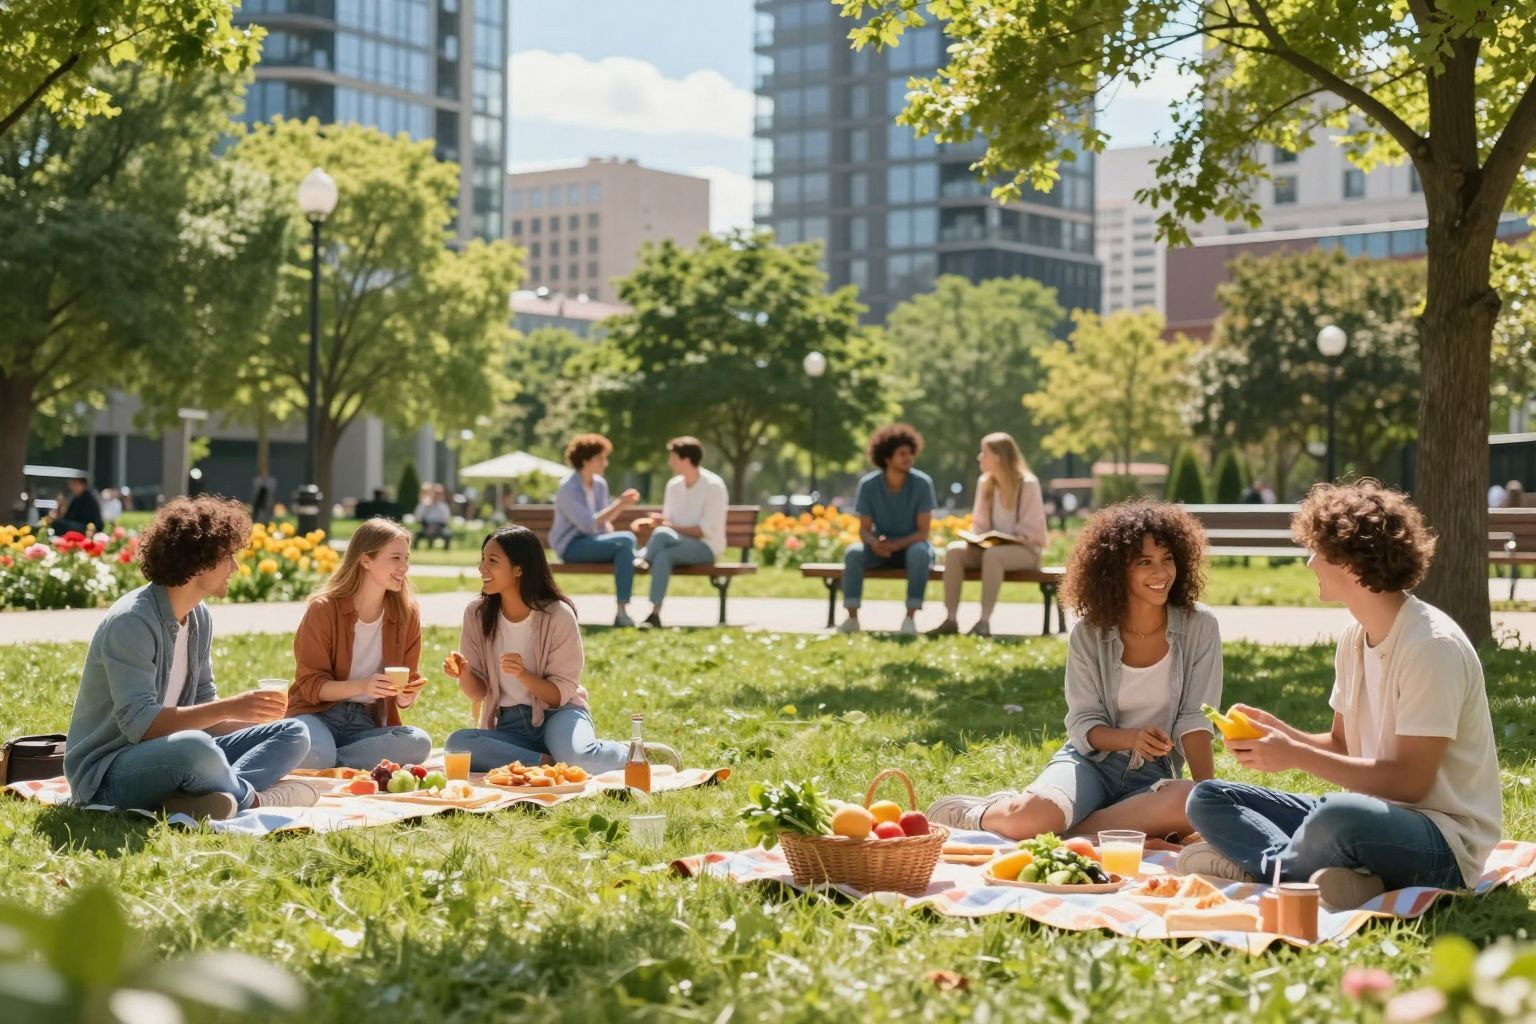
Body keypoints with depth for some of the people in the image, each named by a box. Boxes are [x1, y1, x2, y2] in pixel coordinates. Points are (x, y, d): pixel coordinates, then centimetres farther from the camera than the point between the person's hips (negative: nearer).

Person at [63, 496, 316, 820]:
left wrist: (253, 715, -5)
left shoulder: (200, 618, 7)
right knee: (196, 747, -39)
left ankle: (221, 797, -24)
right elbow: (139, 723, -27)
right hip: (108, 773, -9)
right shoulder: (131, 622, -20)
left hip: (172, 755, 9)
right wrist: (229, 708, -29)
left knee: (294, 733, 0)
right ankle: (252, 798, -10)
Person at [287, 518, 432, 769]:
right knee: (315, 754, -41)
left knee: (419, 743, -30)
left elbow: (407, 682, 9)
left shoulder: (407, 614, 3)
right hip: (318, 713, -5)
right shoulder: (323, 609, -7)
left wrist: (406, 696, -16)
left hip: (367, 724, 5)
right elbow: (310, 684, -8)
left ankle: (331, 766, -21)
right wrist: (361, 686, -25)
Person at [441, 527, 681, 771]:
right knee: (457, 743, -29)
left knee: (580, 759, -37)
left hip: (558, 715, -3)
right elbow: (478, 692, 2)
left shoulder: (558, 615, -10)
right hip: (510, 727, 3)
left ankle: (634, 752, -4)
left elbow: (561, 694, -9)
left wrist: (523, 674, -27)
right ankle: (549, 763, -20)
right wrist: (464, 675, -21)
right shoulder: (477, 614, -1)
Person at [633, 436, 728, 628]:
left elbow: (708, 530, -16)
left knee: (663, 544, -32)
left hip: (706, 547, -6)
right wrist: (655, 522, -13)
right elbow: (667, 521, 11)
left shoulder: (713, 486, -10)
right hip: (680, 543, 6)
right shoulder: (674, 485, 10)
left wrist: (671, 527, -20)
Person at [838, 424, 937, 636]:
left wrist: (896, 544, -31)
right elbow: (864, 529, -6)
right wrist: (875, 543, -30)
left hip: (911, 545, -1)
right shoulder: (868, 484, -9)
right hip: (881, 548, 1)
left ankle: (910, 618, -35)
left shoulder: (922, 483, -13)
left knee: (920, 553, -37)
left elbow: (923, 532, -14)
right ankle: (852, 618, -30)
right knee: (853, 552, -30)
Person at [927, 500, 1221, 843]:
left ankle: (1068, 831, -21)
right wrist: (1131, 738, -24)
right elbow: (1084, 724, -3)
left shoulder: (1199, 626, -4)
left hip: (1152, 775, 1)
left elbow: (1194, 721, -6)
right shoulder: (1089, 634, -3)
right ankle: (972, 814, 1)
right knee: (1029, 816, -35)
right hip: (1090, 761, -1)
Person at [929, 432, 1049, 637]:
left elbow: (1031, 531, -10)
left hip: (1025, 550, -6)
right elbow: (979, 525, 12)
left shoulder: (1028, 484, -10)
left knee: (992, 555, -39)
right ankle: (950, 620, -28)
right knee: (954, 551, -22)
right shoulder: (985, 483, 8)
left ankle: (984, 621, -39)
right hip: (990, 546, 6)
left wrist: (1004, 538, -21)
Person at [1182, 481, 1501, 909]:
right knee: (1208, 799, 5)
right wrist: (1278, 731, -3)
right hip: (1367, 816, 9)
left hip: (1444, 843, -9)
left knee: (1340, 817, -41)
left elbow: (1410, 782, -22)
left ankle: (1265, 867, -11)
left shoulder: (1432, 646, -19)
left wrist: (1297, 756, -19)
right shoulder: (1355, 637, 8)